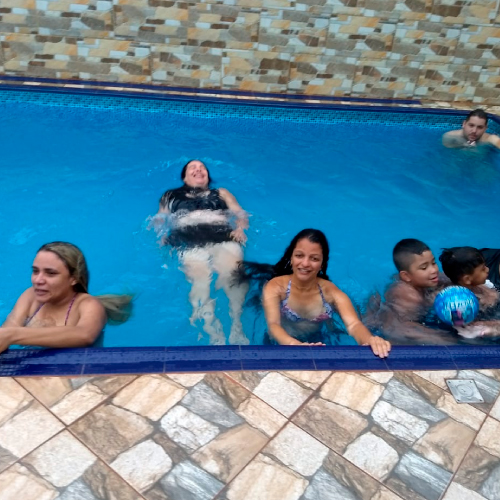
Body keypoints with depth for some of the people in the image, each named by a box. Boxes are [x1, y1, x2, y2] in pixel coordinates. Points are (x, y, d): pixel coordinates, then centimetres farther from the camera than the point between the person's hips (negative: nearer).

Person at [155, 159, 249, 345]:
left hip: (224, 237, 1)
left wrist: (240, 228, 0)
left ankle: (237, 324, -41)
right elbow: (160, 220, 25)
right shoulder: (172, 195, 35)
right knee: (199, 279, -34)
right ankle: (213, 332, -47)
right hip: (190, 240, -1)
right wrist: (162, 235, 2)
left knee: (232, 274, -34)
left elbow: (241, 214, 23)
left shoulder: (221, 193, 35)